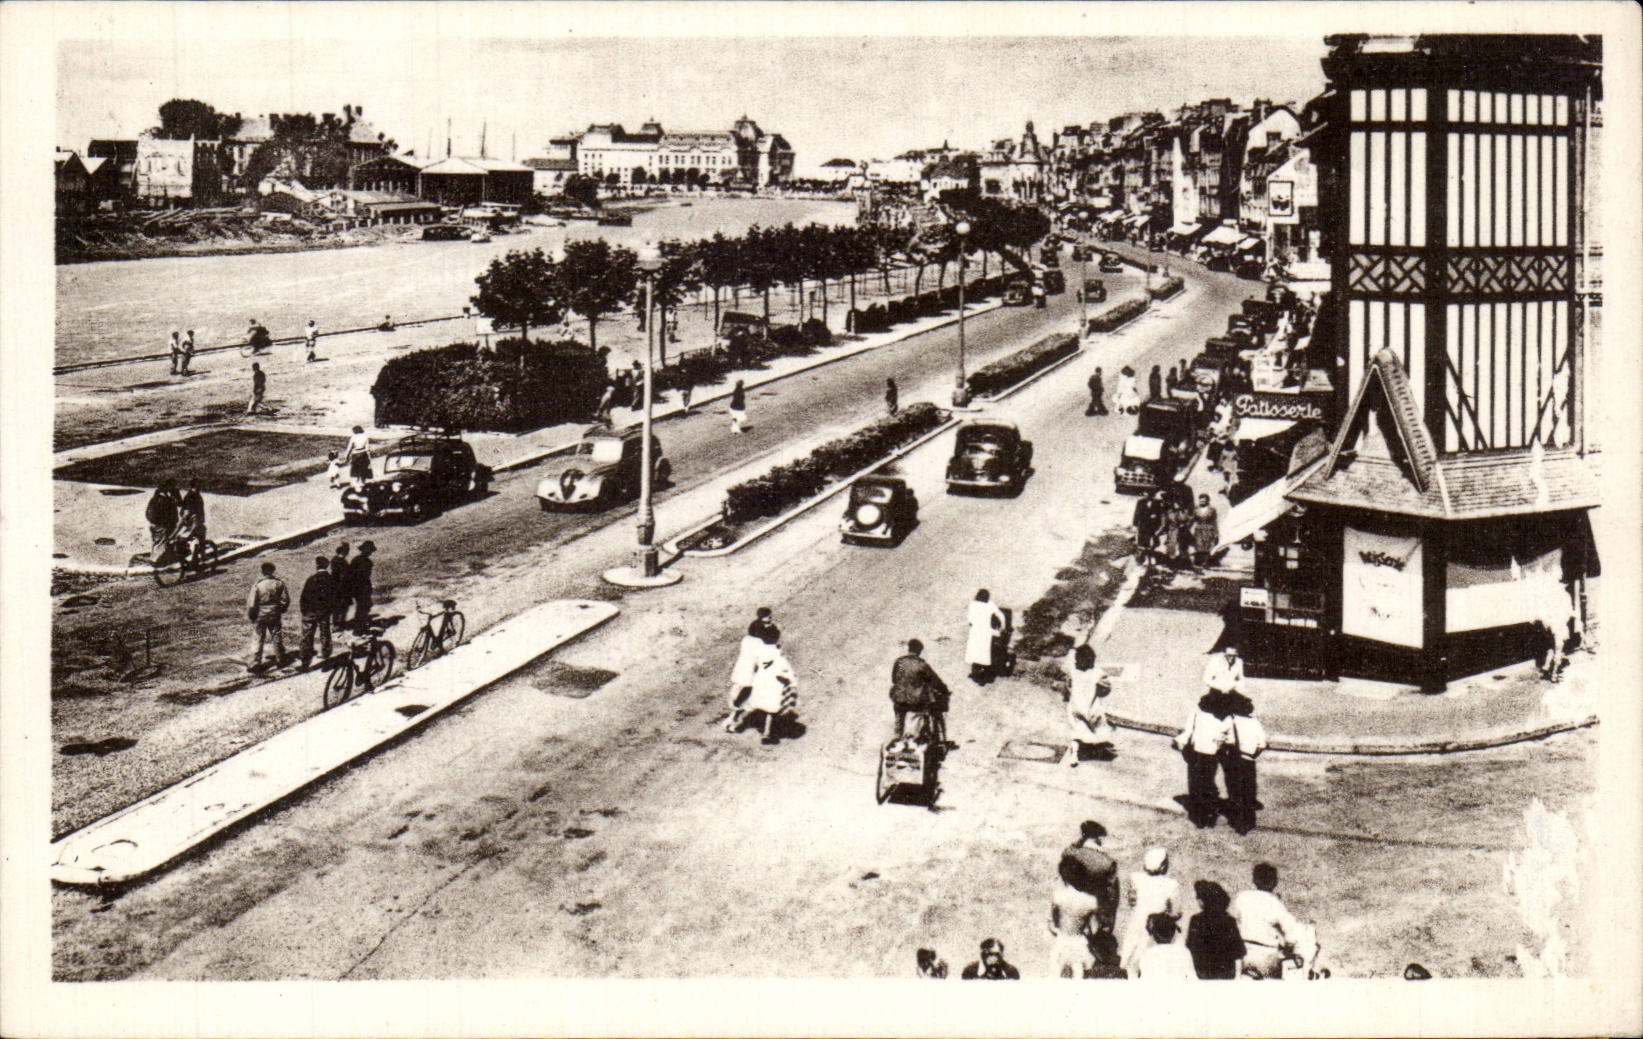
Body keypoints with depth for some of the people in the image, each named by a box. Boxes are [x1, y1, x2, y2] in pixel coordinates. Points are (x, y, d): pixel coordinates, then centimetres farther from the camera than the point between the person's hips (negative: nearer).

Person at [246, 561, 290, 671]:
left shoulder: (257, 585, -16)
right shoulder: (279, 583, -9)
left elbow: (251, 604, -12)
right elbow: (286, 600, -1)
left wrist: (250, 617, 2)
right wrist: (281, 611, 16)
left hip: (260, 616, -2)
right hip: (275, 616, 2)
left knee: (258, 640, 6)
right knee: (277, 639, 15)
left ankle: (255, 663, 6)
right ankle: (280, 661, 25)